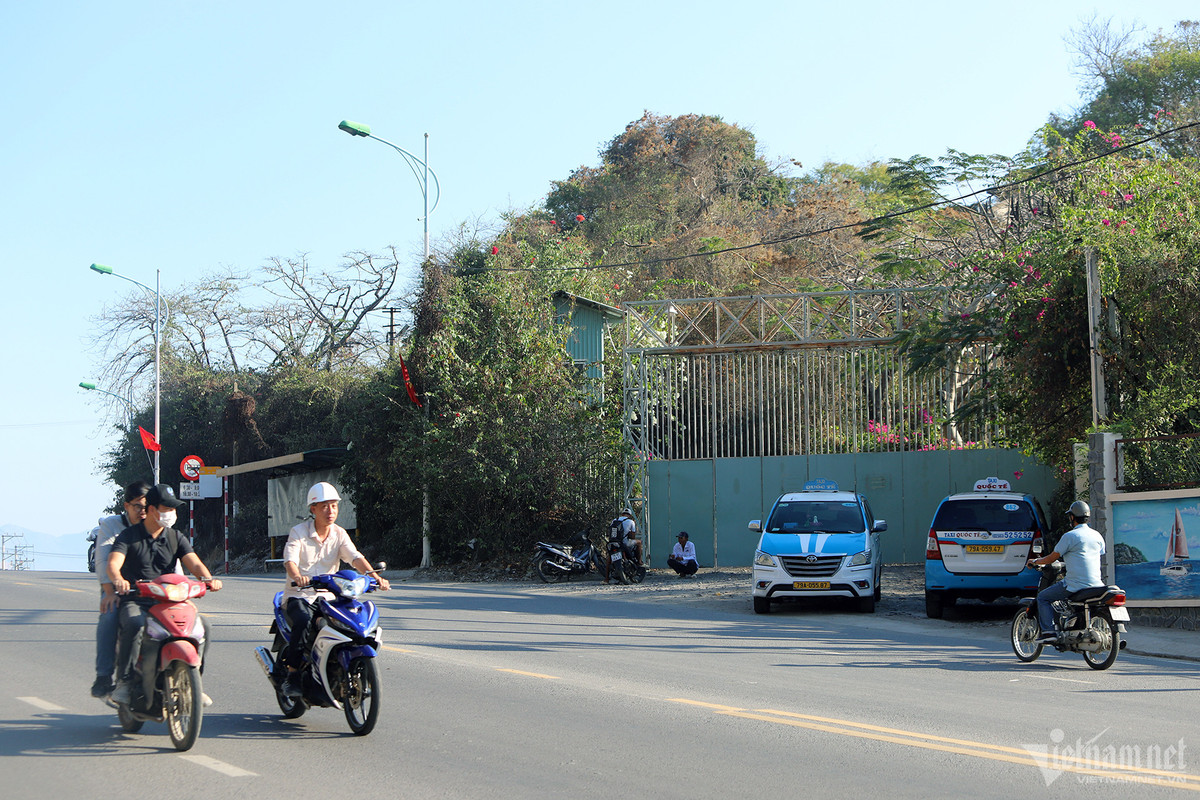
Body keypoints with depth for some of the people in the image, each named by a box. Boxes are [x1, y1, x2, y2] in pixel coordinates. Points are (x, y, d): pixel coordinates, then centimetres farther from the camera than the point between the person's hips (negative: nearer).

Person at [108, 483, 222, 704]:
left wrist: (208, 579, -23)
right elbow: (113, 564, -15)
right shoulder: (129, 535, 0)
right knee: (134, 624, -37)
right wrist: (118, 580, -40)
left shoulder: (176, 537, 12)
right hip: (135, 601, -4)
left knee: (202, 625, -17)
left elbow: (194, 563, 0)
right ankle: (125, 682, -28)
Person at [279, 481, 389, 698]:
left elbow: (355, 557, -9)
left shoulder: (339, 534, 6)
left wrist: (374, 575, -29)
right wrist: (297, 576, -46)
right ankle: (291, 677, -26)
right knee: (304, 621, -35)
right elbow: (290, 559, -22)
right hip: (298, 597, -4)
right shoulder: (298, 533, -6)